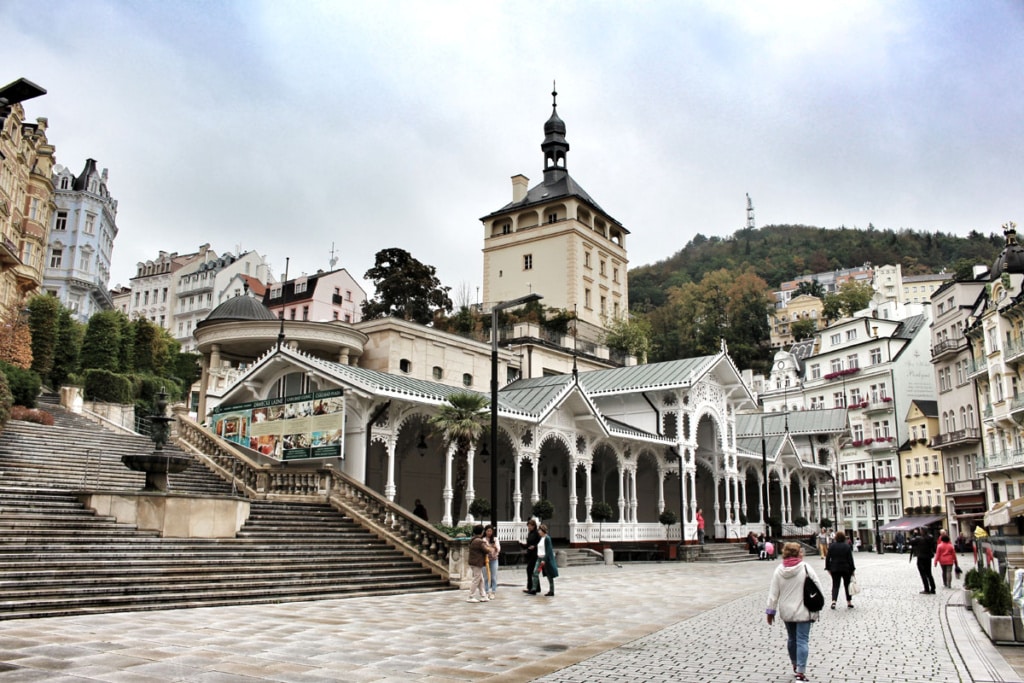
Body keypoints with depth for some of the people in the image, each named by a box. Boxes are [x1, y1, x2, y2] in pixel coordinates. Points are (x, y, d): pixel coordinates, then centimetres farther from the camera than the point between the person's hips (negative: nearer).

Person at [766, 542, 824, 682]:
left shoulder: (778, 571, -3)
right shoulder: (806, 568, -11)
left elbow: (773, 593, -2)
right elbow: (818, 588, -8)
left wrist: (771, 611, 6)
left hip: (786, 612, 3)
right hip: (803, 611, -3)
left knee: (791, 639, 19)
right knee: (802, 640, -1)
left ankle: (795, 666, 35)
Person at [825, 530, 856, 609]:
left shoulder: (832, 546, -1)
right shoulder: (847, 546, -7)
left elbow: (827, 558, 0)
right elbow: (850, 559, -7)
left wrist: (828, 568, 8)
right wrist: (852, 569, -1)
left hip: (835, 569, 1)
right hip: (846, 569, -1)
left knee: (835, 585, 3)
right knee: (847, 585, 13)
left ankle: (833, 601, -15)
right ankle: (849, 602, 18)